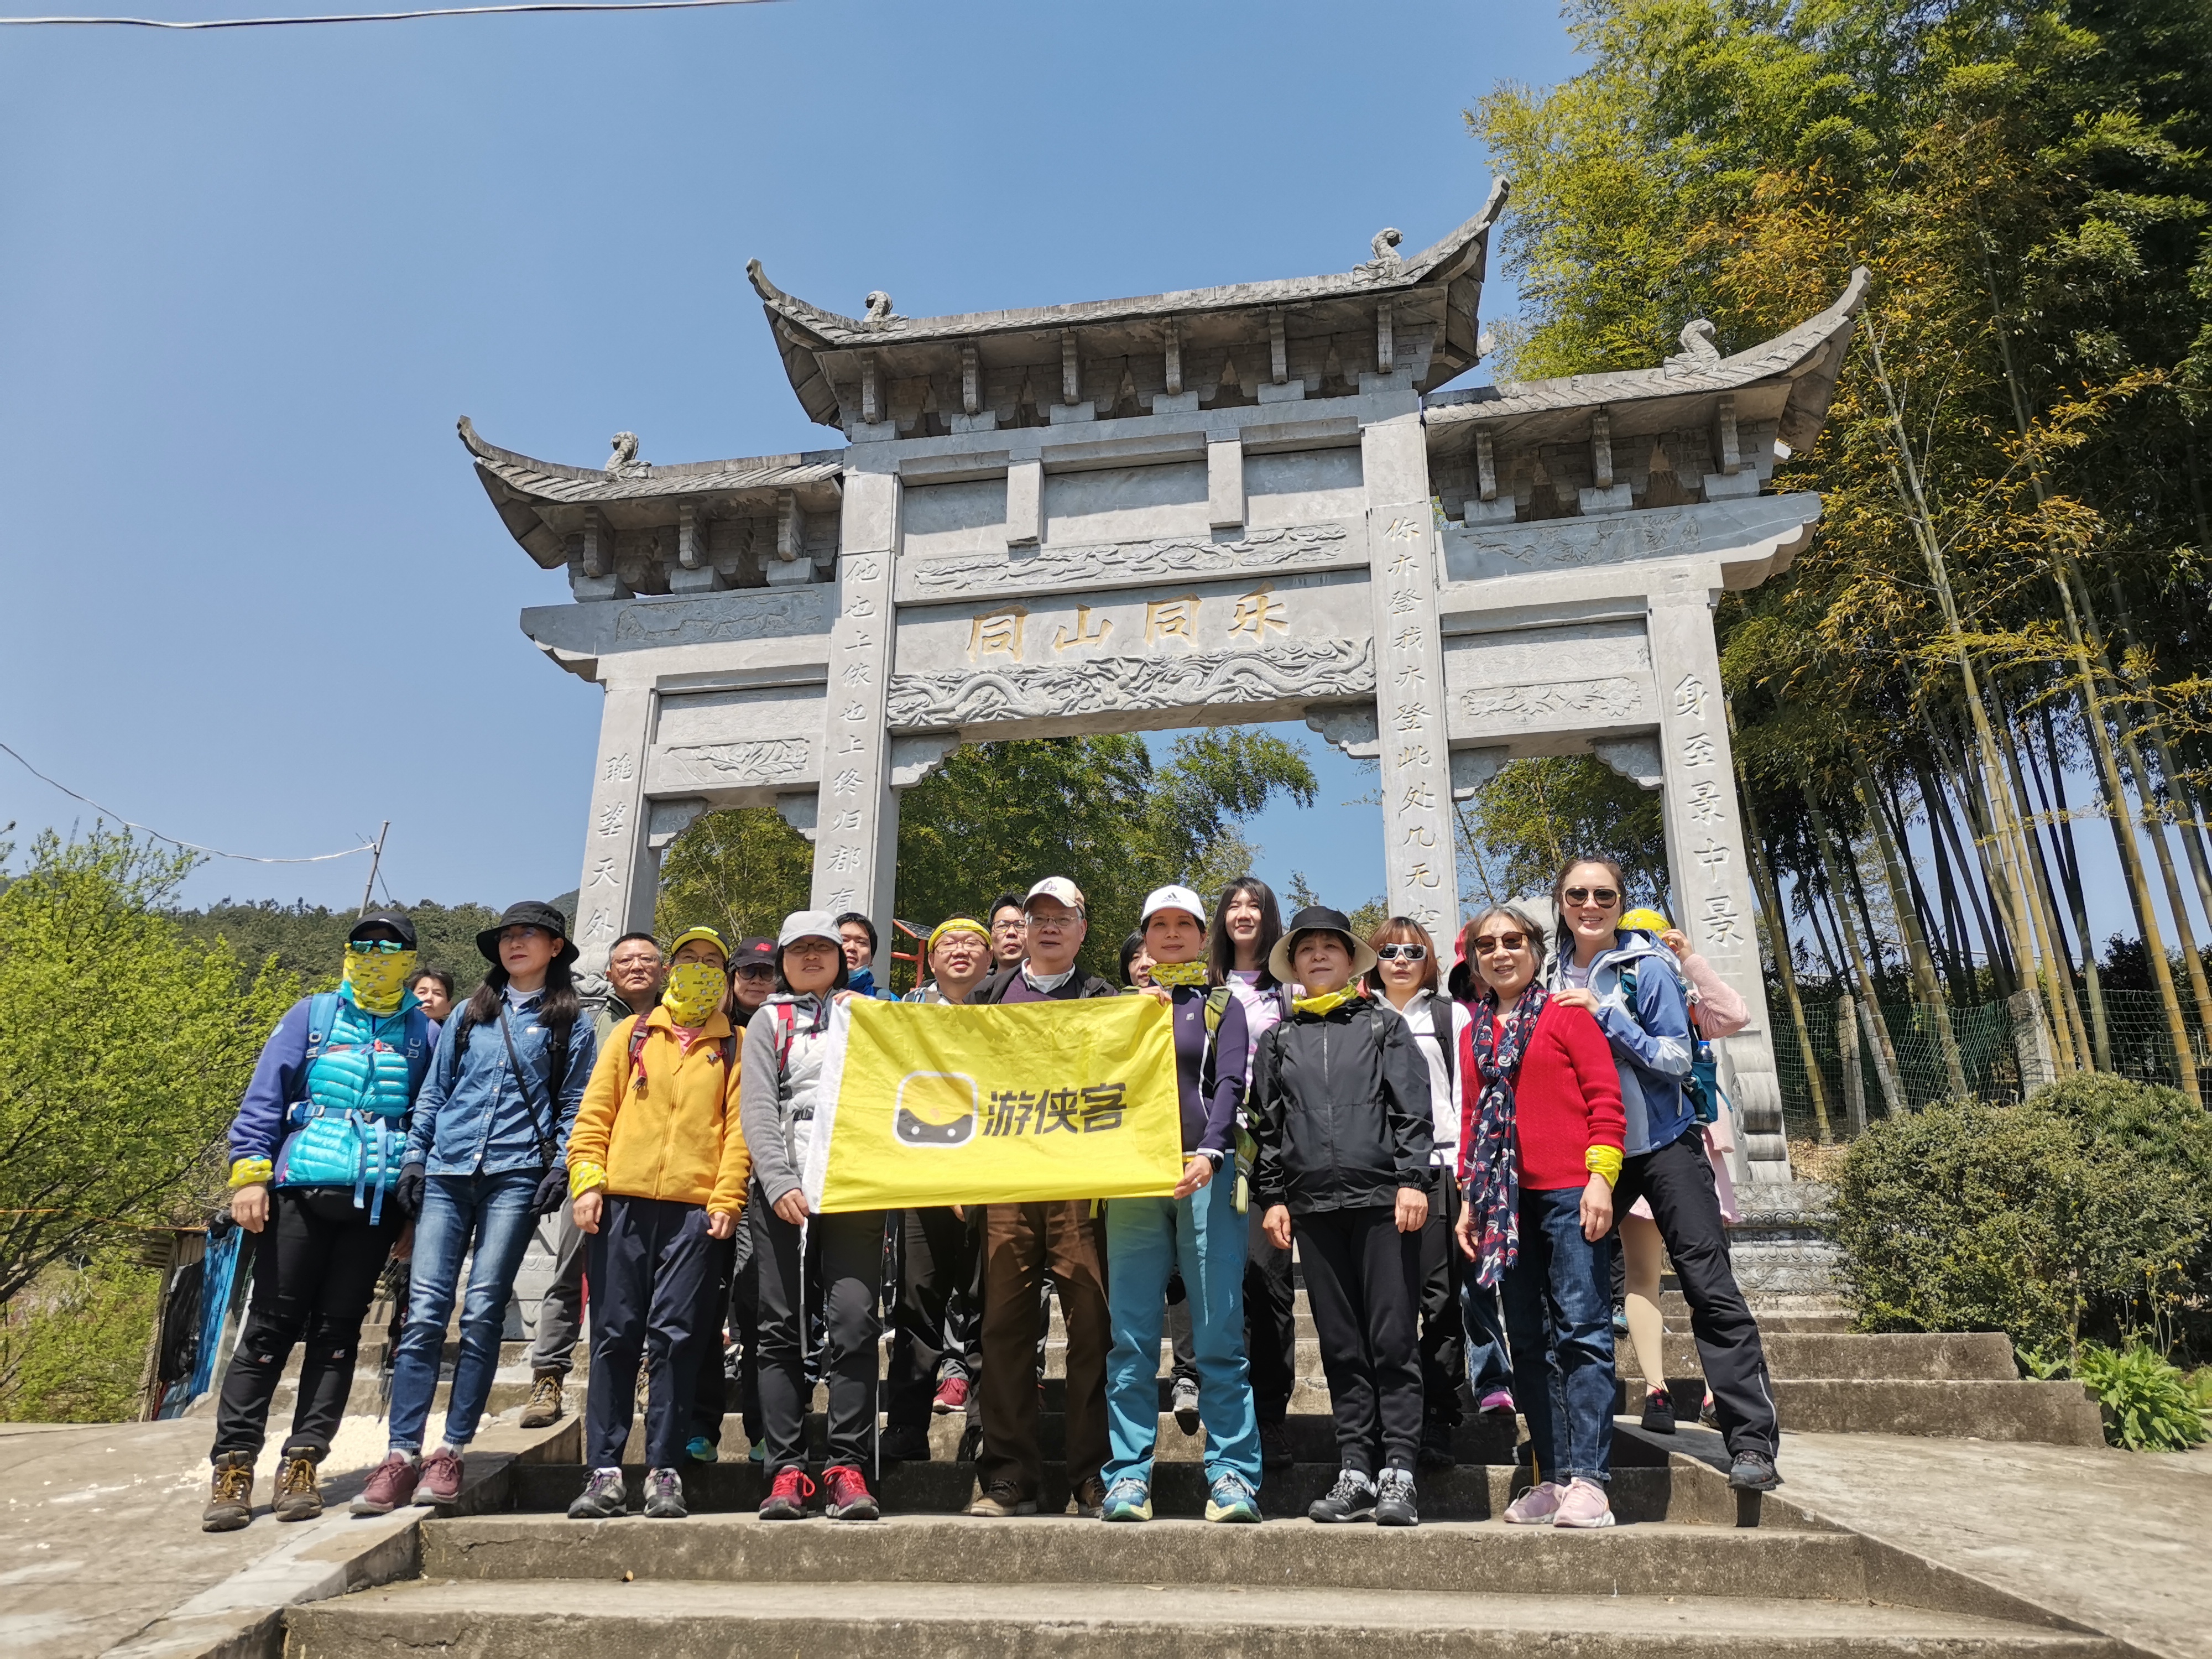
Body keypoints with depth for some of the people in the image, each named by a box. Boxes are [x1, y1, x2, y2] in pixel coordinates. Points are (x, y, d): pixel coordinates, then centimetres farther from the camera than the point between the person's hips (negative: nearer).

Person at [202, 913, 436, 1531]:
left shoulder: (425, 1033, 10)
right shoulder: (312, 1016, 8)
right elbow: (264, 1095, 4)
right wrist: (249, 1172, -7)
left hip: (378, 1199, 1)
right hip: (302, 1190, -1)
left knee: (338, 1331, 4)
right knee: (271, 1325, -1)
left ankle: (303, 1463, 11)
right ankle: (233, 1466, 7)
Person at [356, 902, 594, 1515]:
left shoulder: (570, 1025, 10)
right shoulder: (468, 1015, 18)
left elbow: (575, 1106, 5)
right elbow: (434, 1091, 18)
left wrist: (560, 1168, -6)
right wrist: (414, 1155, 7)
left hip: (515, 1177, -3)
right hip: (447, 1174, 3)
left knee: (482, 1315, -4)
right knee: (424, 1313, -3)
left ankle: (452, 1451, 5)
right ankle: (402, 1454, 0)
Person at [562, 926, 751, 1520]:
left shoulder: (735, 1046, 11)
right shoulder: (632, 1034, 15)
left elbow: (739, 1126, 3)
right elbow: (595, 1114, 10)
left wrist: (727, 1198, -7)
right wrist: (587, 1180, -2)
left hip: (697, 1207, -1)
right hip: (624, 1200, 2)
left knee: (677, 1336, -2)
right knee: (615, 1335, 3)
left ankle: (664, 1471, 8)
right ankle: (604, 1473, 10)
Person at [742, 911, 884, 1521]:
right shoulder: (769, 1021, 15)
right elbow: (758, 1109, 4)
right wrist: (779, 1183, -9)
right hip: (782, 1186, 1)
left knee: (852, 1321, -9)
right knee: (781, 1328, -1)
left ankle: (848, 1469, -4)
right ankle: (786, 1471, 5)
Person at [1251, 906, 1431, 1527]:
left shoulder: (1384, 1026, 9)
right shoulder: (1278, 1041, 15)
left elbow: (1412, 1108, 2)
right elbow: (1267, 1125, 14)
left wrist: (1412, 1180, -7)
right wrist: (1273, 1196, 7)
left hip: (1383, 1199, -2)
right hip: (1314, 1205, 3)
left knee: (1392, 1338, -2)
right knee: (1340, 1345, 7)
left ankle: (1397, 1471, 5)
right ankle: (1355, 1471, 13)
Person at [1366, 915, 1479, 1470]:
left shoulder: (1451, 1016, 13)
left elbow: (1467, 1092, 6)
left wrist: (1465, 1162, -4)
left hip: (1439, 1168, -1)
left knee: (1441, 1300, -5)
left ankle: (1436, 1424, 1)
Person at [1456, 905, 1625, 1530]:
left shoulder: (1566, 1014, 2)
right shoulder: (1473, 1034, 17)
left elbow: (1605, 1099, -3)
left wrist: (1600, 1177, -12)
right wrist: (1470, 1199, 15)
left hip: (1569, 1192, -5)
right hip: (1508, 1199, 5)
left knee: (1581, 1330, -6)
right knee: (1529, 1340, 6)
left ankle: (1588, 1479, -2)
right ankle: (1551, 1478, 13)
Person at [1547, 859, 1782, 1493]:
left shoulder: (1647, 966, -8)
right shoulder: (1552, 976, 6)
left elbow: (1676, 1059, -14)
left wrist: (1604, 1013, -20)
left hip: (1662, 1144, -4)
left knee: (1711, 1288, -6)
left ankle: (1752, 1444, 1)